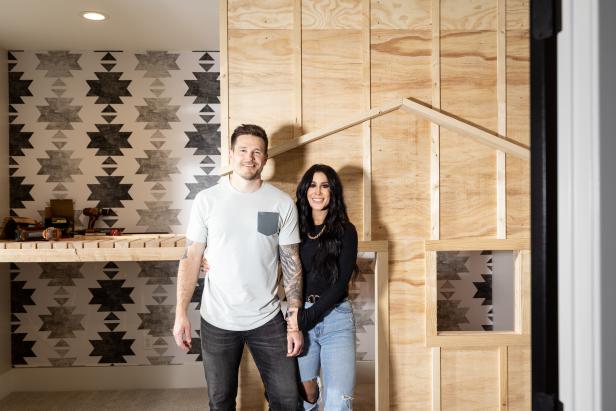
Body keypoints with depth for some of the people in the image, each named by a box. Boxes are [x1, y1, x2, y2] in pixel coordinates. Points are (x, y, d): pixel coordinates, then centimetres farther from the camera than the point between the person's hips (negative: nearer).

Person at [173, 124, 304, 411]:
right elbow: (191, 258, -1)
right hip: (217, 322, 0)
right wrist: (180, 313, -8)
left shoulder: (283, 203, -4)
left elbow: (291, 264, -1)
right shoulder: (207, 199, -4)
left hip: (268, 321, 0)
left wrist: (295, 322, -4)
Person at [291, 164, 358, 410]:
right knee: (305, 391, 12)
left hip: (335, 317, -2)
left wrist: (310, 316, -11)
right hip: (301, 315, 2)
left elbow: (341, 282, -6)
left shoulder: (345, 231, -1)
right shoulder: (296, 228, 5)